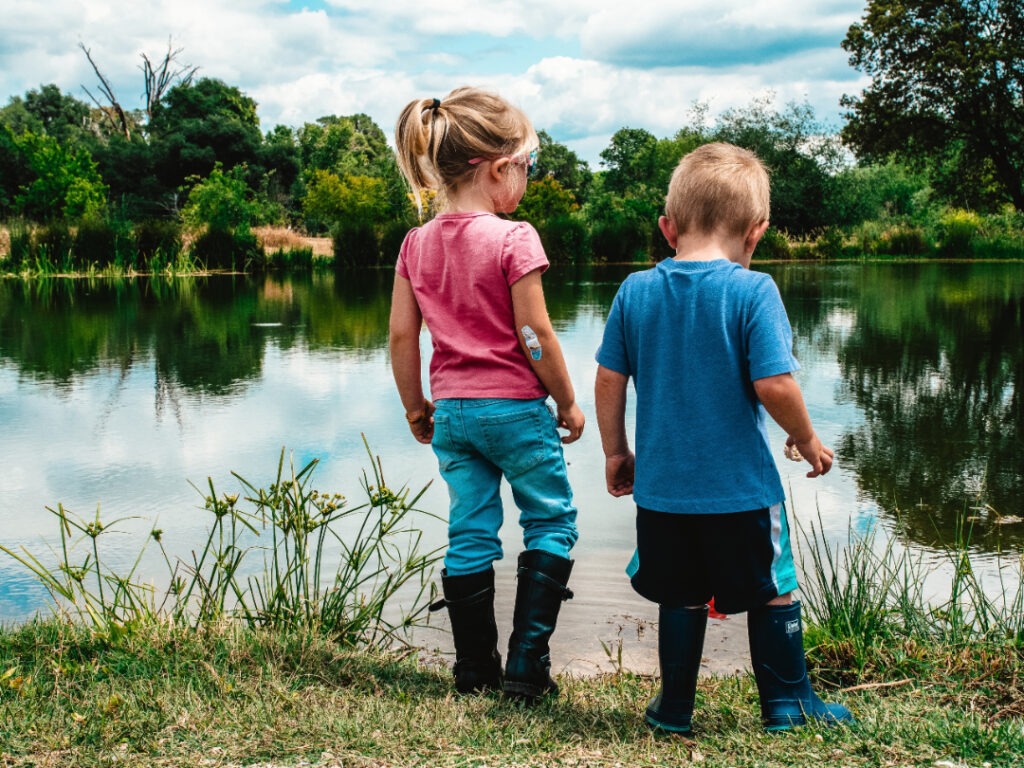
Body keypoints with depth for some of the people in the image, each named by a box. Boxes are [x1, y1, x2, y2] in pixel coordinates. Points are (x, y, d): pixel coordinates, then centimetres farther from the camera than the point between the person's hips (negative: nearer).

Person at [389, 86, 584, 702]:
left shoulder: (417, 244, 2)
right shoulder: (513, 239, -14)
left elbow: (402, 336, 4)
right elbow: (536, 335, -14)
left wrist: (415, 406, 15)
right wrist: (568, 402, -2)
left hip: (452, 412, 5)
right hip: (515, 407, -5)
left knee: (470, 534, 12)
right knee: (552, 522, 10)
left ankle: (475, 669, 19)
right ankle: (527, 667, 6)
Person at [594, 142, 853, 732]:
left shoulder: (636, 291, 0)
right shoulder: (752, 291, -13)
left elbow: (609, 380, 3)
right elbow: (774, 384, -18)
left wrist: (616, 452, 15)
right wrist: (807, 440, -1)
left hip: (662, 486, 4)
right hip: (742, 487, -3)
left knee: (681, 597, 17)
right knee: (774, 593, 15)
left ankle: (675, 707, 26)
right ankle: (788, 701, 27)